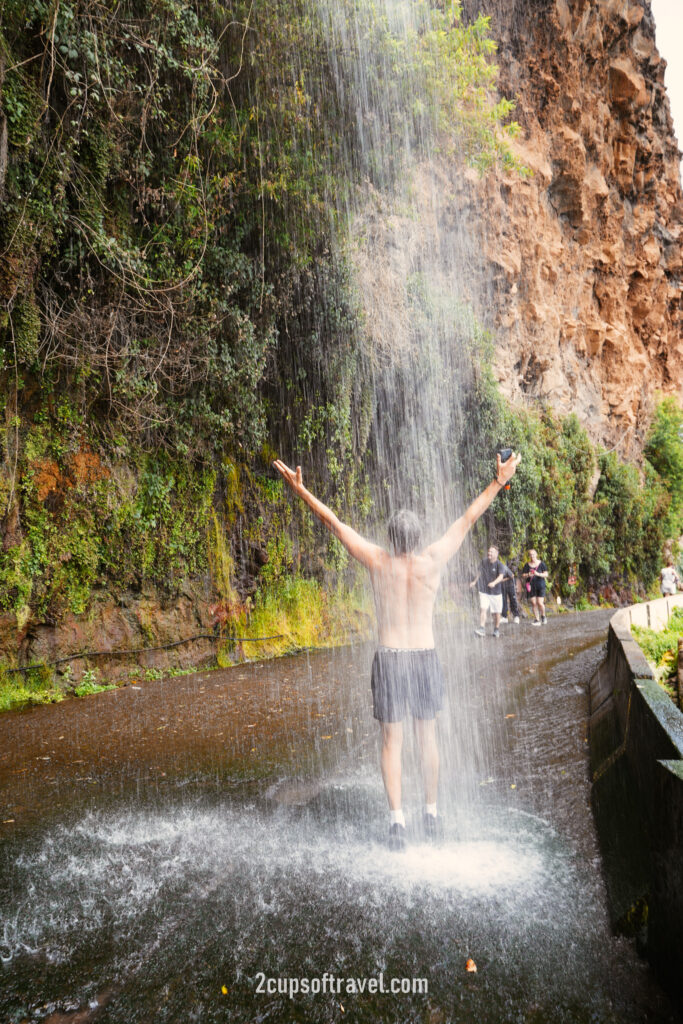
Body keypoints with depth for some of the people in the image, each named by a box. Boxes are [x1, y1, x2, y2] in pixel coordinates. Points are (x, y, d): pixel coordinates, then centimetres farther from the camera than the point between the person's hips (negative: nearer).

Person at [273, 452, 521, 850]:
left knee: (392, 742, 7)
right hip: (426, 657, 1)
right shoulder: (434, 560, -8)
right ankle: (432, 814, 26)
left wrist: (301, 490, 2)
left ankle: (398, 820, 1)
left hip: (389, 659, -1)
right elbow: (468, 519, 0)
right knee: (428, 736, 16)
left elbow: (336, 523, -5)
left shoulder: (378, 562, -10)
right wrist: (499, 481, 9)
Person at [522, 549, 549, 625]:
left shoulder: (541, 564, 1)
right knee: (533, 603, -1)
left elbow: (546, 574, -3)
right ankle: (537, 620, 7)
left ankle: (543, 616, 19)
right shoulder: (527, 565, 6)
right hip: (531, 586, 2)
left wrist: (538, 574, -20)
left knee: (540, 603, -8)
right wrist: (528, 575, -15)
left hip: (540, 585, -2)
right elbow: (523, 576, 7)